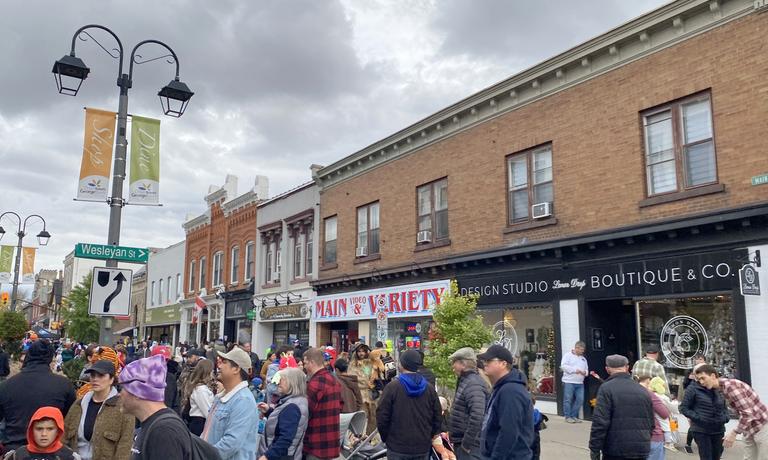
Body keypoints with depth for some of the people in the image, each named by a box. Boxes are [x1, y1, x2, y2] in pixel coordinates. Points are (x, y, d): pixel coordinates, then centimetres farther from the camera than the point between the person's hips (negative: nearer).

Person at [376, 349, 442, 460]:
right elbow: (437, 417, 5)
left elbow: (382, 417, -9)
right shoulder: (430, 389, 0)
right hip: (423, 448, 3)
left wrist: (385, 438, 7)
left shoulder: (392, 387, -11)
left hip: (397, 448, -3)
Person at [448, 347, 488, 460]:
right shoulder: (465, 381, 14)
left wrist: (466, 443, -23)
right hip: (462, 442, 10)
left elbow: (477, 417, -29)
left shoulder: (473, 384, -19)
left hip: (470, 445, -10)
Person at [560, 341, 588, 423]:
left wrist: (585, 372, 0)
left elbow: (586, 369, 25)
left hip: (580, 383, 6)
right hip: (569, 382, -6)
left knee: (580, 399, 0)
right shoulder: (568, 355, 0)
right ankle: (568, 416, 8)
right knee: (568, 399, -3)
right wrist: (575, 370, -16)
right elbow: (563, 366, -11)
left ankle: (574, 416, 13)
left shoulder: (583, 359, 21)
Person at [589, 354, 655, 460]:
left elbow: (599, 422, -15)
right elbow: (651, 424, 16)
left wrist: (594, 449, -9)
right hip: (641, 451, 6)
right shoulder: (643, 391, 10)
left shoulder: (606, 389, -9)